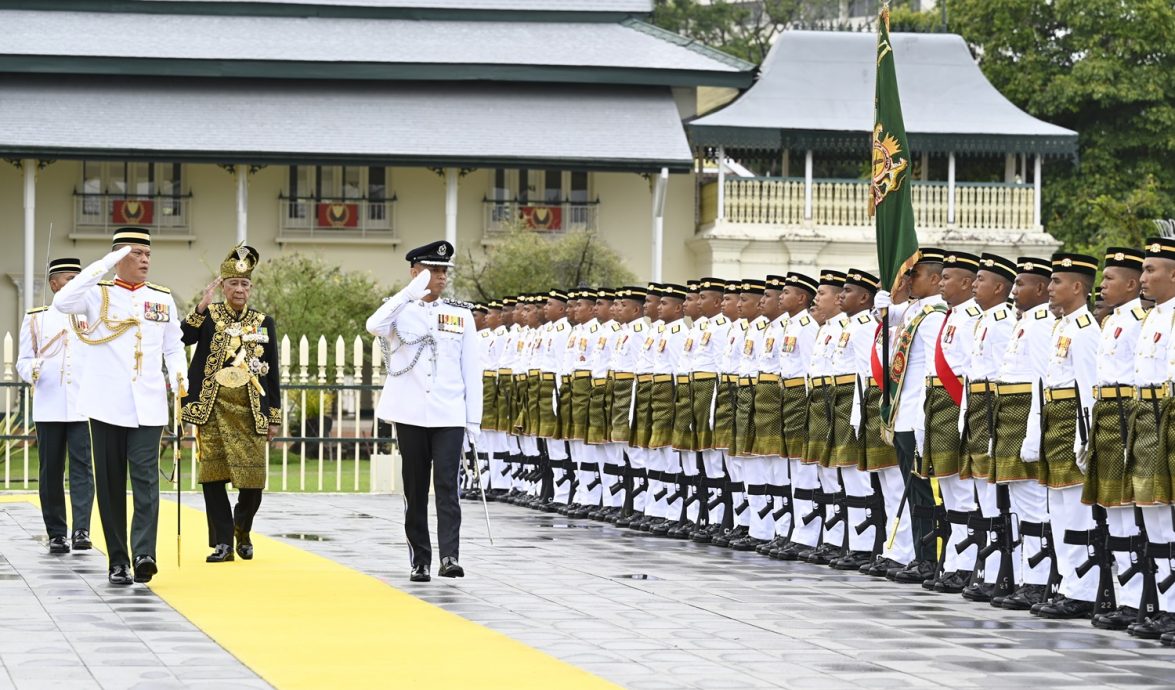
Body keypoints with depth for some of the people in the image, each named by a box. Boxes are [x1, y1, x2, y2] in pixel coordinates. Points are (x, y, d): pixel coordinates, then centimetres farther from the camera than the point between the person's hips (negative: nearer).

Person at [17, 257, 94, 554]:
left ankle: (81, 530, -16)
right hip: (48, 407, 0)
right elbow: (23, 361, 8)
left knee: (82, 468, -11)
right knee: (51, 471, 3)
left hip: (83, 407, 0)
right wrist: (32, 371, -13)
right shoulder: (35, 319, 10)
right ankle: (56, 534, 10)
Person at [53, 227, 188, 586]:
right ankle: (118, 562, 8)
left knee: (146, 479, -12)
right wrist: (102, 266, -18)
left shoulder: (163, 298, 13)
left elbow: (173, 346, 18)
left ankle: (144, 554, -22)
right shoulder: (98, 294, 3)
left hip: (148, 405, 1)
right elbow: (62, 302, -16)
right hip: (107, 404, -1)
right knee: (110, 484, 3)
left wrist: (179, 375, -2)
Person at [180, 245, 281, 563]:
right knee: (213, 475, -2)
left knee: (253, 478, -2)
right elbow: (181, 339, -15)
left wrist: (274, 417, 6)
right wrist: (202, 306, -21)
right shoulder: (208, 316, 5)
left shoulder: (264, 323, 10)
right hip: (213, 409, -1)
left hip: (250, 411, 1)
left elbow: (272, 373, 10)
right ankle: (223, 542, 6)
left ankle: (242, 532, 24)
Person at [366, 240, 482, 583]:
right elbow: (374, 326, -21)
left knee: (447, 485, -11)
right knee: (415, 488, 5)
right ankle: (420, 561, 10)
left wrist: (474, 419, 2)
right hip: (410, 414, 0)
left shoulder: (461, 314, 8)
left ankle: (450, 556, -18)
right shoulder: (401, 310, 4)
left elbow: (471, 371, 7)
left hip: (449, 415, 0)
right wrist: (412, 291, -24)